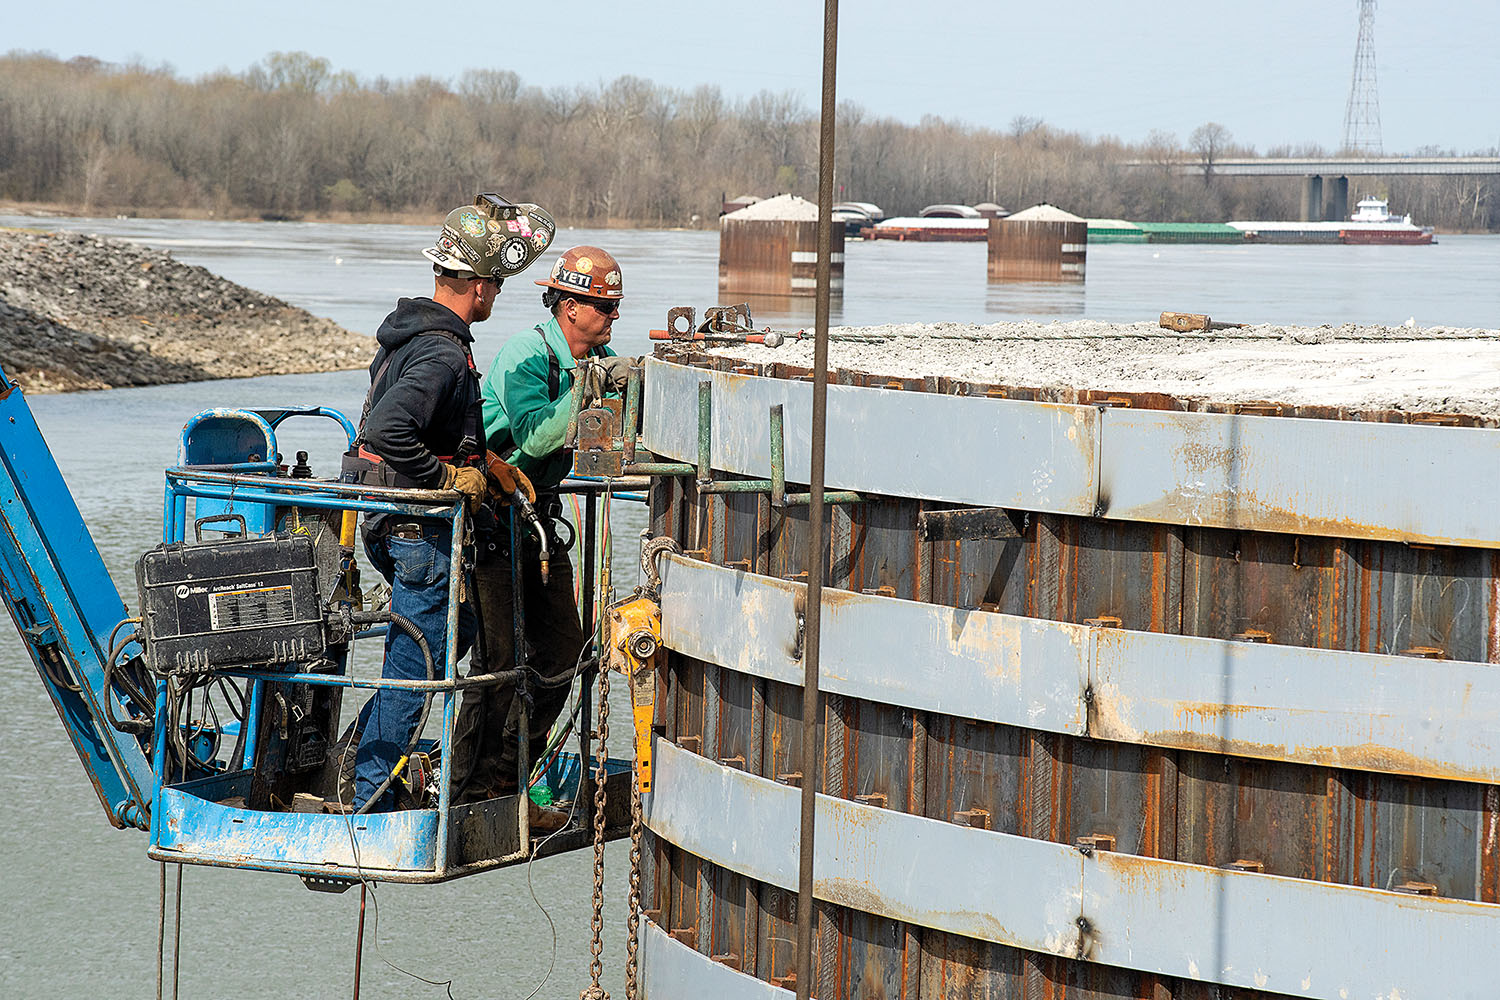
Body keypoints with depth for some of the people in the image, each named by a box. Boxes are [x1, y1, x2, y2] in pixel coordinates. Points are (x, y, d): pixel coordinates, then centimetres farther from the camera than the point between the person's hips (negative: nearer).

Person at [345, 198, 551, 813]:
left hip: (390, 524, 10)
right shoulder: (444, 354, -22)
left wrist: (487, 466, 17)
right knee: (415, 667, -2)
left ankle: (363, 750, 28)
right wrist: (448, 479, -23)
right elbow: (387, 431, -34)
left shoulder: (408, 334, 10)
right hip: (421, 531, -10)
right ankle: (369, 799, 4)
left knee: (457, 629, 25)